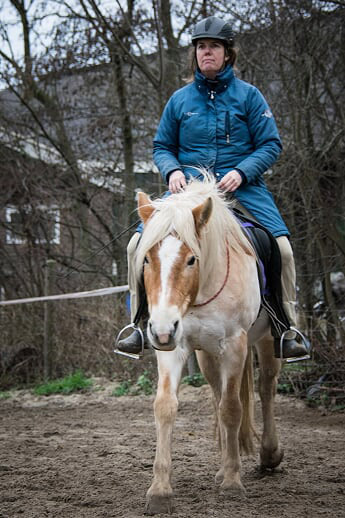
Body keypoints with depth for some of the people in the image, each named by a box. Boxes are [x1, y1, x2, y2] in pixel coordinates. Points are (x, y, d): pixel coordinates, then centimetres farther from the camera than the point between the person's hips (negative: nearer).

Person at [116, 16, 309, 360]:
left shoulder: (248, 95, 5)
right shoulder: (180, 99, 11)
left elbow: (270, 145, 2)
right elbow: (161, 147, 17)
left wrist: (241, 172, -15)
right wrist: (172, 170, -6)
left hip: (241, 186, -2)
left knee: (281, 246, -23)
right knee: (139, 244, -16)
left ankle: (287, 333, -10)